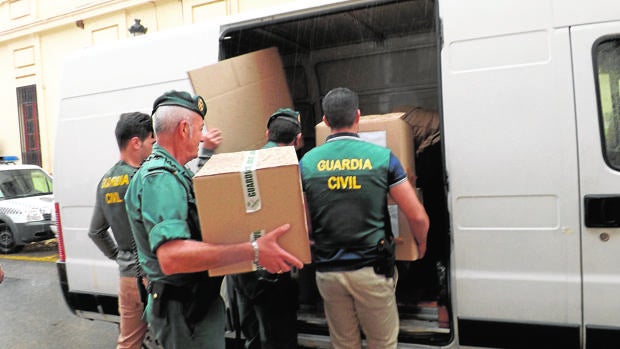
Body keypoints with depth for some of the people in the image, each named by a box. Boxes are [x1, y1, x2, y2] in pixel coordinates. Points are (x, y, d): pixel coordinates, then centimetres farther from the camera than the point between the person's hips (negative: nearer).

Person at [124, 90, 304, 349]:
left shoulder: (171, 173, 10)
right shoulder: (159, 179, -24)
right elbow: (171, 257, -38)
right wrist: (253, 252, -41)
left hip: (198, 301, 10)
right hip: (185, 311, -10)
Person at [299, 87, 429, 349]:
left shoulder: (307, 162, -2)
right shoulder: (381, 156, -7)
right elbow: (418, 217, -6)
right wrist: (421, 244, 14)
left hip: (328, 272, 2)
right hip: (371, 269, -2)